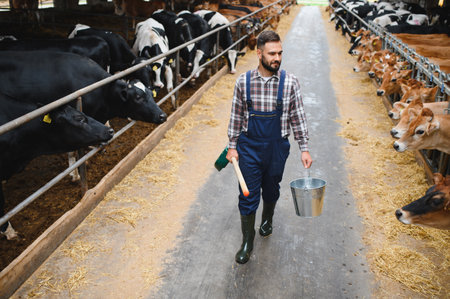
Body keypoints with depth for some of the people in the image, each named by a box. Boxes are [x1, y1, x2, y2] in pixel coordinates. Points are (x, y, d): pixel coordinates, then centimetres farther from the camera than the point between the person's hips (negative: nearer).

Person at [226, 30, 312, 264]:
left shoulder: (289, 82, -7)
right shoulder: (243, 82, -6)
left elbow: (297, 117, -1)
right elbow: (236, 116, 2)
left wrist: (304, 148, -2)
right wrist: (232, 146, 4)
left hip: (277, 147, 1)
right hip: (249, 147, 0)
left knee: (271, 190, 19)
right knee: (248, 194, 3)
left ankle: (267, 220, 50)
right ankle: (247, 241, 21)